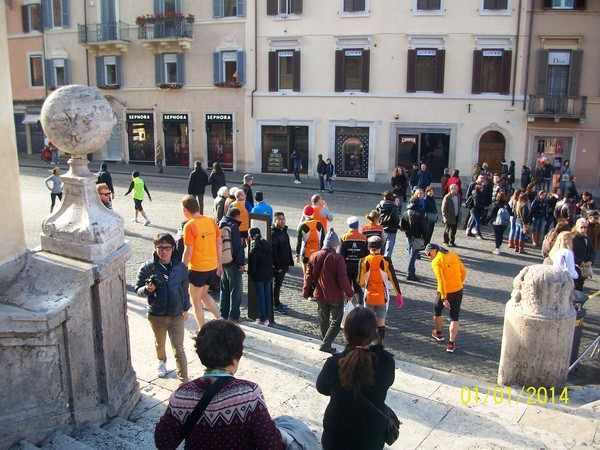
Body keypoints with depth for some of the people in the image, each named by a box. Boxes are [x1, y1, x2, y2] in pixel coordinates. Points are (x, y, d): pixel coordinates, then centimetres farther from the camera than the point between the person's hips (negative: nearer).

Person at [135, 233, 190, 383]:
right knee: (159, 344, 26)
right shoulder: (147, 268, -15)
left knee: (179, 350, -2)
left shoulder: (180, 267, -10)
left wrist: (185, 309, 13)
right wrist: (147, 290, -29)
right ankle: (162, 362, 57)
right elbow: (137, 290, -6)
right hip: (156, 316, 1)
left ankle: (184, 382, 4)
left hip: (177, 315, -1)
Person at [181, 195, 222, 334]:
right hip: (212, 266, 6)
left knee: (196, 300, 13)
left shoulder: (189, 226, -18)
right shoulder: (211, 221, 1)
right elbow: (219, 243, 7)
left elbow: (188, 252, -19)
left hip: (197, 269, -6)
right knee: (204, 294, 26)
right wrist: (219, 263, 17)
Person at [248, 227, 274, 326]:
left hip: (258, 276, -6)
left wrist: (250, 274, 2)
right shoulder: (268, 245, 2)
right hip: (269, 275, 6)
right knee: (267, 296, 13)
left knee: (260, 298, 3)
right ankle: (266, 318, 21)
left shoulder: (254, 249, -17)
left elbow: (252, 265, -15)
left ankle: (262, 320, 9)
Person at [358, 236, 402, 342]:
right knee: (381, 323, 9)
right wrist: (399, 295, 3)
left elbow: (360, 282, -6)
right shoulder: (386, 261, -10)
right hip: (382, 297, -1)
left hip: (369, 297, 1)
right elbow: (393, 279, -6)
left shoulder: (363, 261, -8)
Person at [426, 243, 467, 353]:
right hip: (458, 290, 5)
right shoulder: (453, 255, 3)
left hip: (445, 292, -4)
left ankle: (438, 333, 42)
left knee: (437, 310, 24)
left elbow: (441, 281, -20)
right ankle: (451, 343, 7)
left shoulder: (436, 262, -14)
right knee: (454, 317, 10)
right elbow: (463, 271, 10)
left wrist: (443, 298, -18)